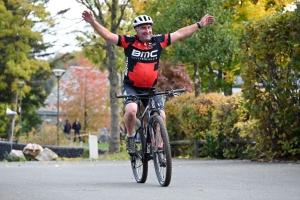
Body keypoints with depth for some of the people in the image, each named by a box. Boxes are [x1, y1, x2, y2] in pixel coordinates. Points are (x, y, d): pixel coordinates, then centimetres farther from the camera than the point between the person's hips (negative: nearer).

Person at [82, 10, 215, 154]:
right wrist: (93, 22, -31)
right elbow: (107, 35, -17)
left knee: (161, 116, -8)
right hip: (131, 87, -3)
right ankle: (130, 137, -3)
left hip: (151, 88, 3)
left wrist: (199, 25, 6)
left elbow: (180, 34, 4)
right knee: (131, 110, -29)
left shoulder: (158, 41, -3)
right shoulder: (129, 42, -10)